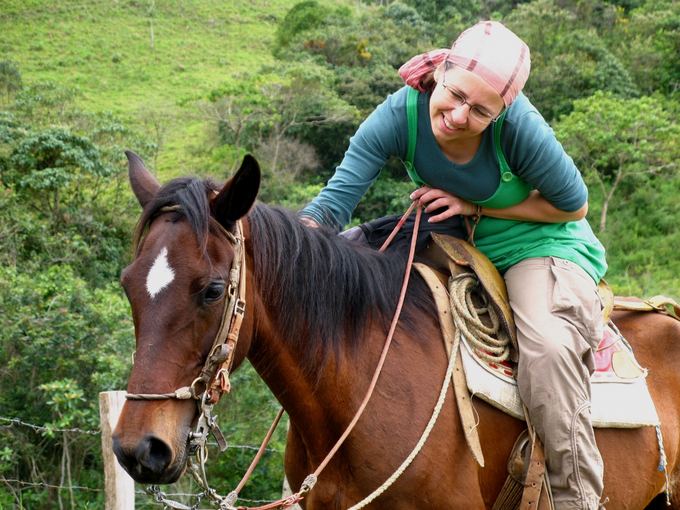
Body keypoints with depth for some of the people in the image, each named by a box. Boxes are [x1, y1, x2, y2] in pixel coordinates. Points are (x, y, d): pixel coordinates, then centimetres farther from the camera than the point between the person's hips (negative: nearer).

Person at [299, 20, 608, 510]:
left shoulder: (517, 124, -30)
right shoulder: (401, 114, -22)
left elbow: (573, 205, -15)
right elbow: (336, 199, -25)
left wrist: (475, 207, -20)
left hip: (541, 244, -5)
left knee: (548, 348, -32)